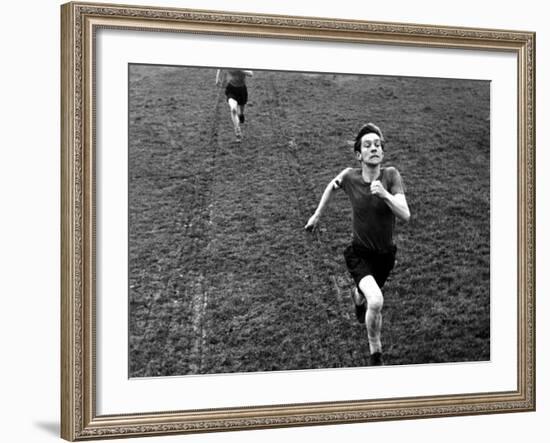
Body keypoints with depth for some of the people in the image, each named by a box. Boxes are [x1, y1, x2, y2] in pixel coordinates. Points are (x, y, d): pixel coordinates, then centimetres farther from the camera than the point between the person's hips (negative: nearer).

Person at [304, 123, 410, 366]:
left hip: (386, 254, 2)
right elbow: (332, 186, 10)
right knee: (376, 302, -27)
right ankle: (375, 355, -4)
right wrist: (317, 215, 16)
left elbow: (405, 215, -24)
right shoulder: (349, 176, -15)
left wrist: (384, 194, -39)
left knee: (367, 295, 26)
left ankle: (357, 296, 67)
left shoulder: (391, 175, -17)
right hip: (359, 253, -2)